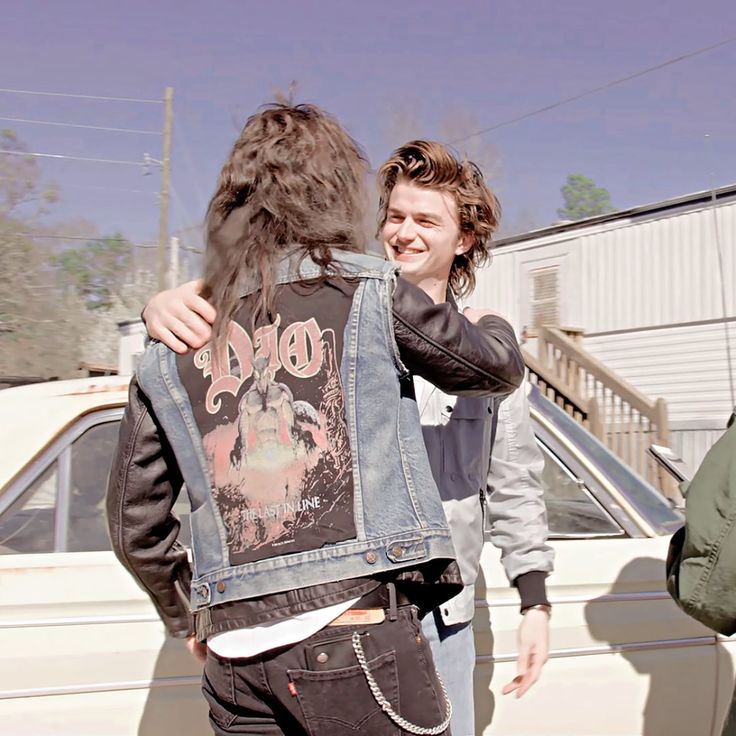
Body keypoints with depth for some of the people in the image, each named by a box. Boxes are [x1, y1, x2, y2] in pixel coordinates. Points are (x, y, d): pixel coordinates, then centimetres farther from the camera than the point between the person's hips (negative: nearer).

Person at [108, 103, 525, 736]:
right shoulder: (369, 292, -3)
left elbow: (135, 525, 14)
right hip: (356, 633, -4)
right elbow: (498, 367, 12)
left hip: (235, 654, 5)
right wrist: (486, 322, 35)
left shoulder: (168, 354, 9)